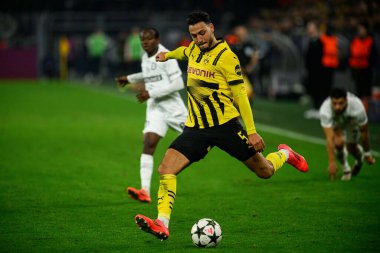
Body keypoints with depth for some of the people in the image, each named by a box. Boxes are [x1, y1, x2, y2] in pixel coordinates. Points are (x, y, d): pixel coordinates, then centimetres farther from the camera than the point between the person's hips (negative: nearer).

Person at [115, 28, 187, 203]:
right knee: (148, 144, -15)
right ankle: (145, 191, -25)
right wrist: (129, 79, 23)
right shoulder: (145, 58, 11)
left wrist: (151, 93, -22)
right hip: (155, 108, 5)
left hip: (172, 106, -5)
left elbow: (178, 84, -19)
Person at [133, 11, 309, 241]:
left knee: (265, 172, 6)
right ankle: (162, 224, -22)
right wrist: (168, 55, 51)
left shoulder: (226, 56, -12)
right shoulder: (194, 49, 7)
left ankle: (284, 154, 40)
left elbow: (240, 94, -12)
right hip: (196, 127, 5)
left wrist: (252, 131, -16)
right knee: (166, 169, -16)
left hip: (225, 125, -5)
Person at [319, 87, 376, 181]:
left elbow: (364, 131, -25)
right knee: (338, 142, -24)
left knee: (351, 147, 0)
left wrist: (367, 154, -12)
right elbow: (329, 138, -45)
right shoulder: (325, 111, -44)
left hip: (352, 120, 1)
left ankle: (360, 156, 39)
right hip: (334, 121, -1)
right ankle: (346, 169, 3)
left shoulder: (357, 107, -42)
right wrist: (331, 163, -50)